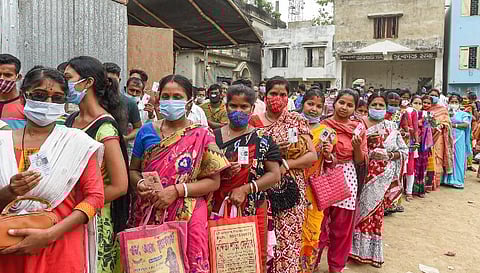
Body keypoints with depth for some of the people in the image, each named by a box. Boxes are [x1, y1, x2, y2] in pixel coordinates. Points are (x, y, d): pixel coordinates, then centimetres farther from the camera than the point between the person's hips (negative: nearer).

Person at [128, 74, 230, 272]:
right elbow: (133, 170, 14)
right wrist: (140, 184, -9)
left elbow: (213, 181, -4)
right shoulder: (147, 131, 6)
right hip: (146, 217, 3)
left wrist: (177, 190, -15)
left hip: (186, 218, -2)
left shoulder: (201, 136, -3)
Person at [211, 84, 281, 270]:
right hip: (217, 210, 1)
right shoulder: (213, 137, 2)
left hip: (253, 212, 0)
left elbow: (275, 174, -4)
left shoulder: (263, 139, 1)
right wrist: (221, 172, -17)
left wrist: (245, 189, -15)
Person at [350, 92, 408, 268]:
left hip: (382, 176, 1)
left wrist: (389, 155, -11)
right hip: (363, 173, -1)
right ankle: (358, 248, 18)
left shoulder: (391, 127, 5)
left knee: (376, 211, 7)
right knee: (360, 209, 3)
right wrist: (365, 139, -17)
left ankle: (372, 251, 22)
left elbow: (404, 150, 5)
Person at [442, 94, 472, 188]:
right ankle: (447, 179, 9)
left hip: (458, 139, -1)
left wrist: (454, 125, -16)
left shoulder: (463, 114, 6)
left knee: (458, 158, -1)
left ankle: (457, 180, 3)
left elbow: (466, 124, -7)